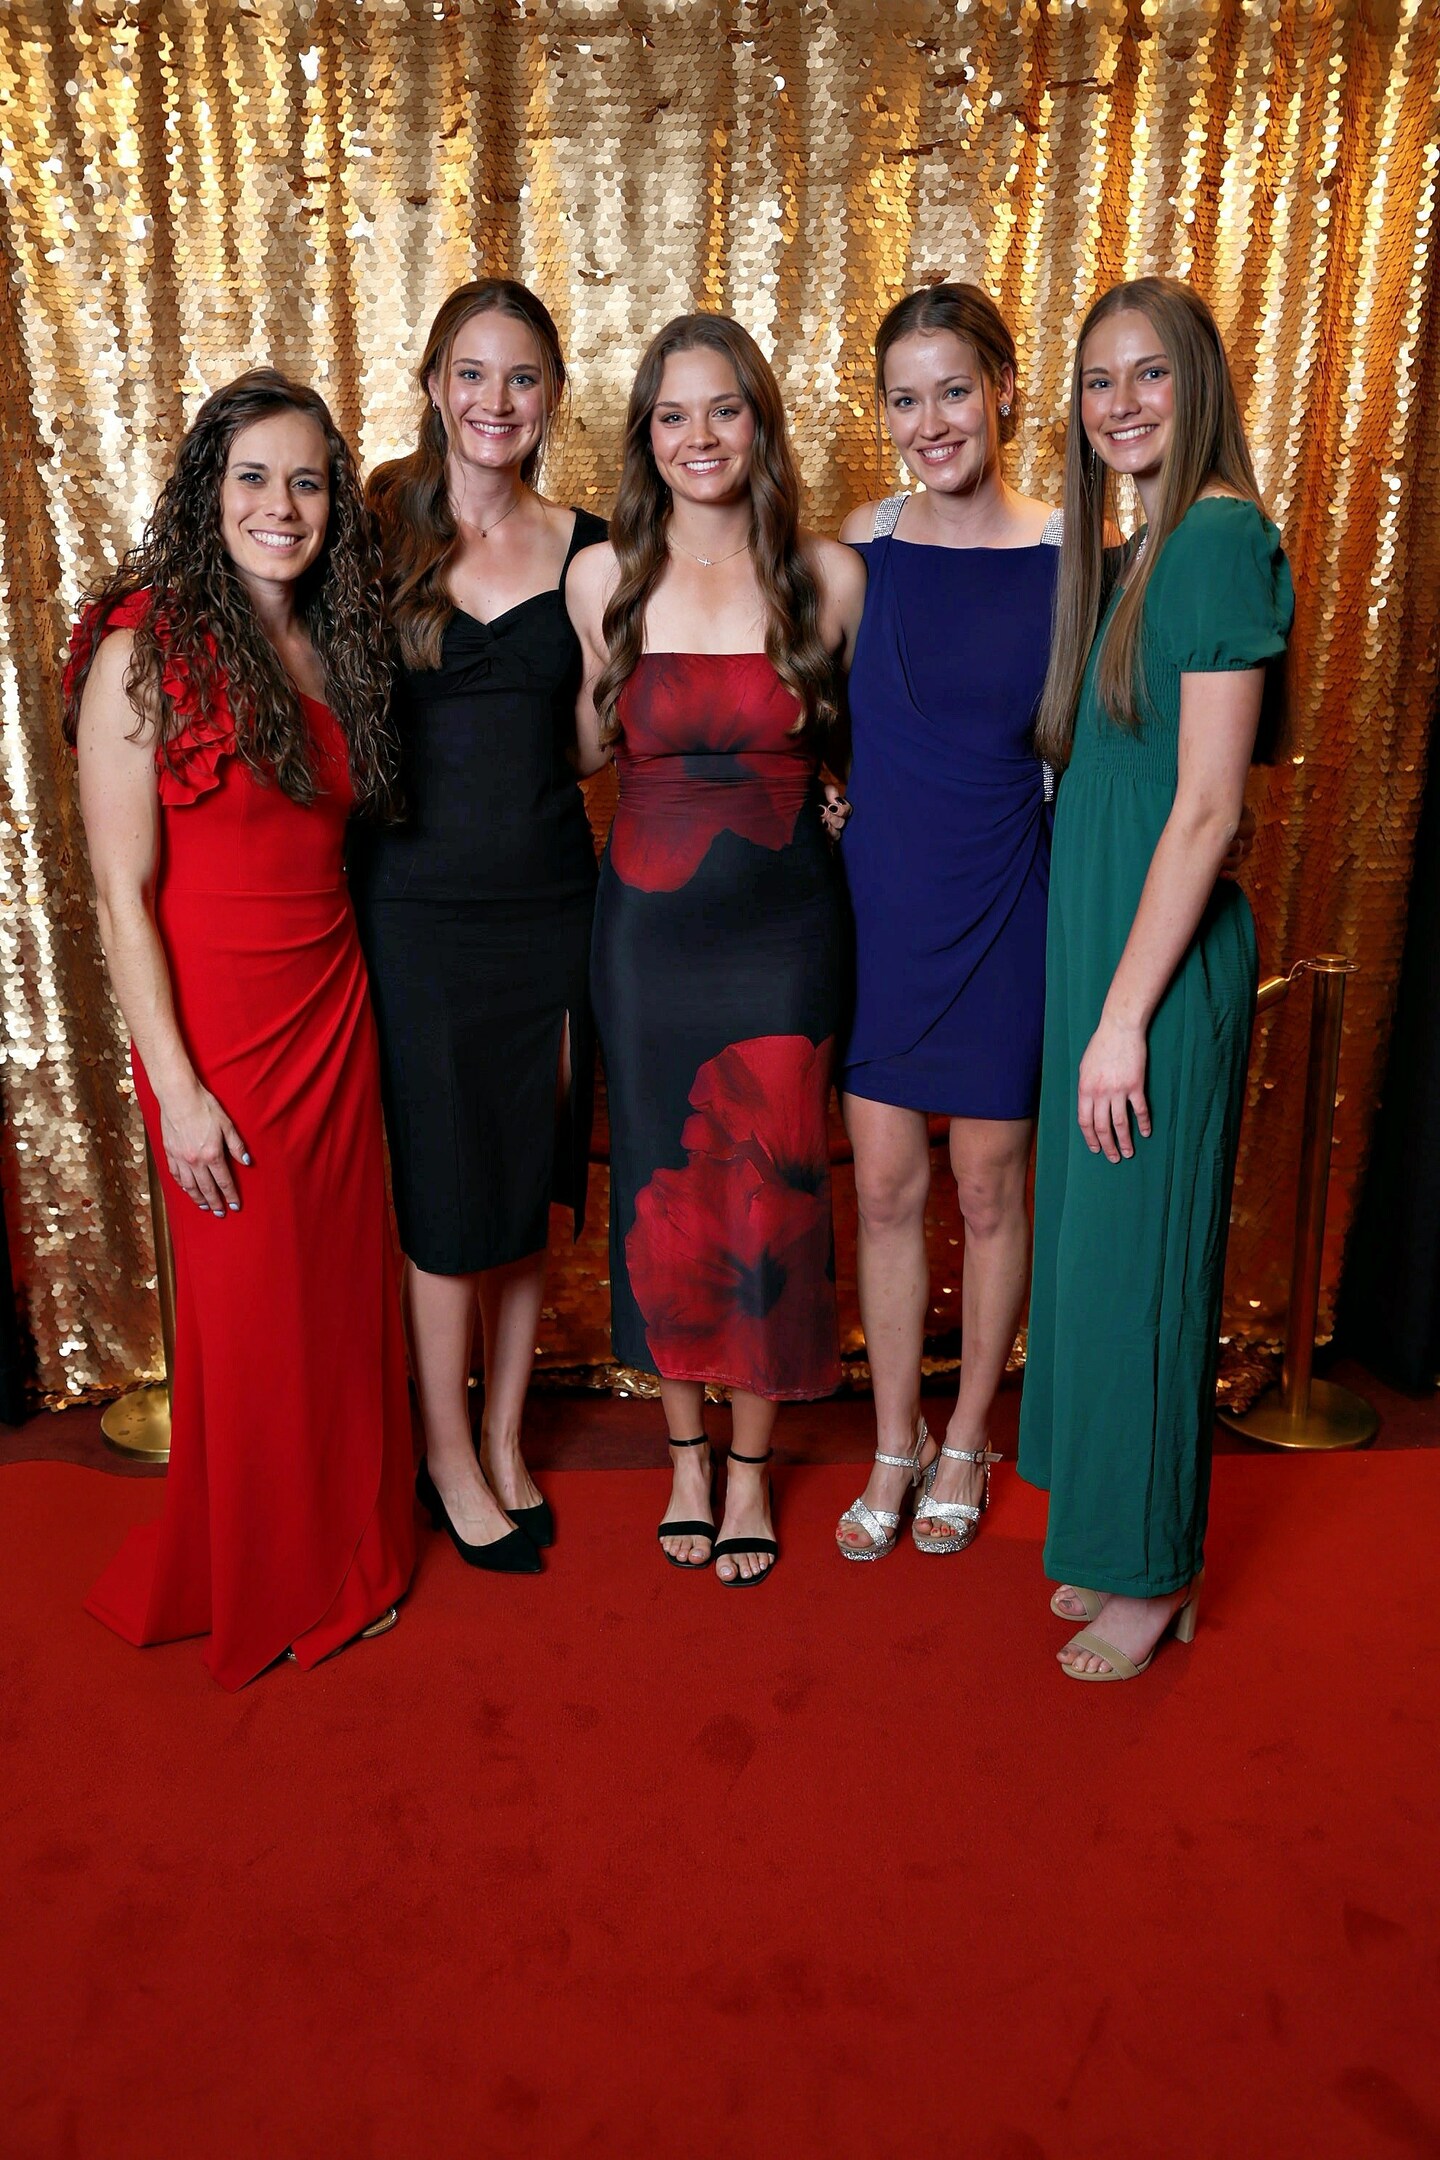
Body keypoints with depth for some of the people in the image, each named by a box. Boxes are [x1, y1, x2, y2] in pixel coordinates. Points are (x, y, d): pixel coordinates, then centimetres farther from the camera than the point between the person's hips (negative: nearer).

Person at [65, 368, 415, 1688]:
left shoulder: (334, 645, 8)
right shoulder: (145, 649, -11)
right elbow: (121, 891, -13)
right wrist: (177, 1085, -15)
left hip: (333, 1004, 6)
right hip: (215, 1021, -5)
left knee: (346, 1285, 13)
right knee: (250, 1307, 8)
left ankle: (347, 1554, 35)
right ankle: (254, 1588, 32)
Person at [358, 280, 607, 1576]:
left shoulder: (586, 549, 5)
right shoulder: (379, 532, -1)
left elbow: (595, 739, 8)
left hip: (550, 900, 3)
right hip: (418, 908, -2)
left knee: (534, 1187, 11)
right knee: (445, 1197, 4)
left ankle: (506, 1437, 32)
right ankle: (449, 1459, 25)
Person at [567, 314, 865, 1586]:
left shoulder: (829, 577, -2)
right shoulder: (604, 578, 0)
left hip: (782, 923, -1)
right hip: (648, 921, 1)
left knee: (770, 1200, 6)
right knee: (661, 1193, 9)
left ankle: (751, 1466, 29)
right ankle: (686, 1451, 33)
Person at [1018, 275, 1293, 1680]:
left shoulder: (1221, 537, -13)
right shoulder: (1136, 550, 15)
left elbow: (1206, 806, -19)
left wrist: (1124, 1014, -19)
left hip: (1164, 958, -9)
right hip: (1097, 939, 9)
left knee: (1135, 1257, 2)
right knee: (1094, 1246, 16)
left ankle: (1151, 1577, 22)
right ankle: (1119, 1543, 33)